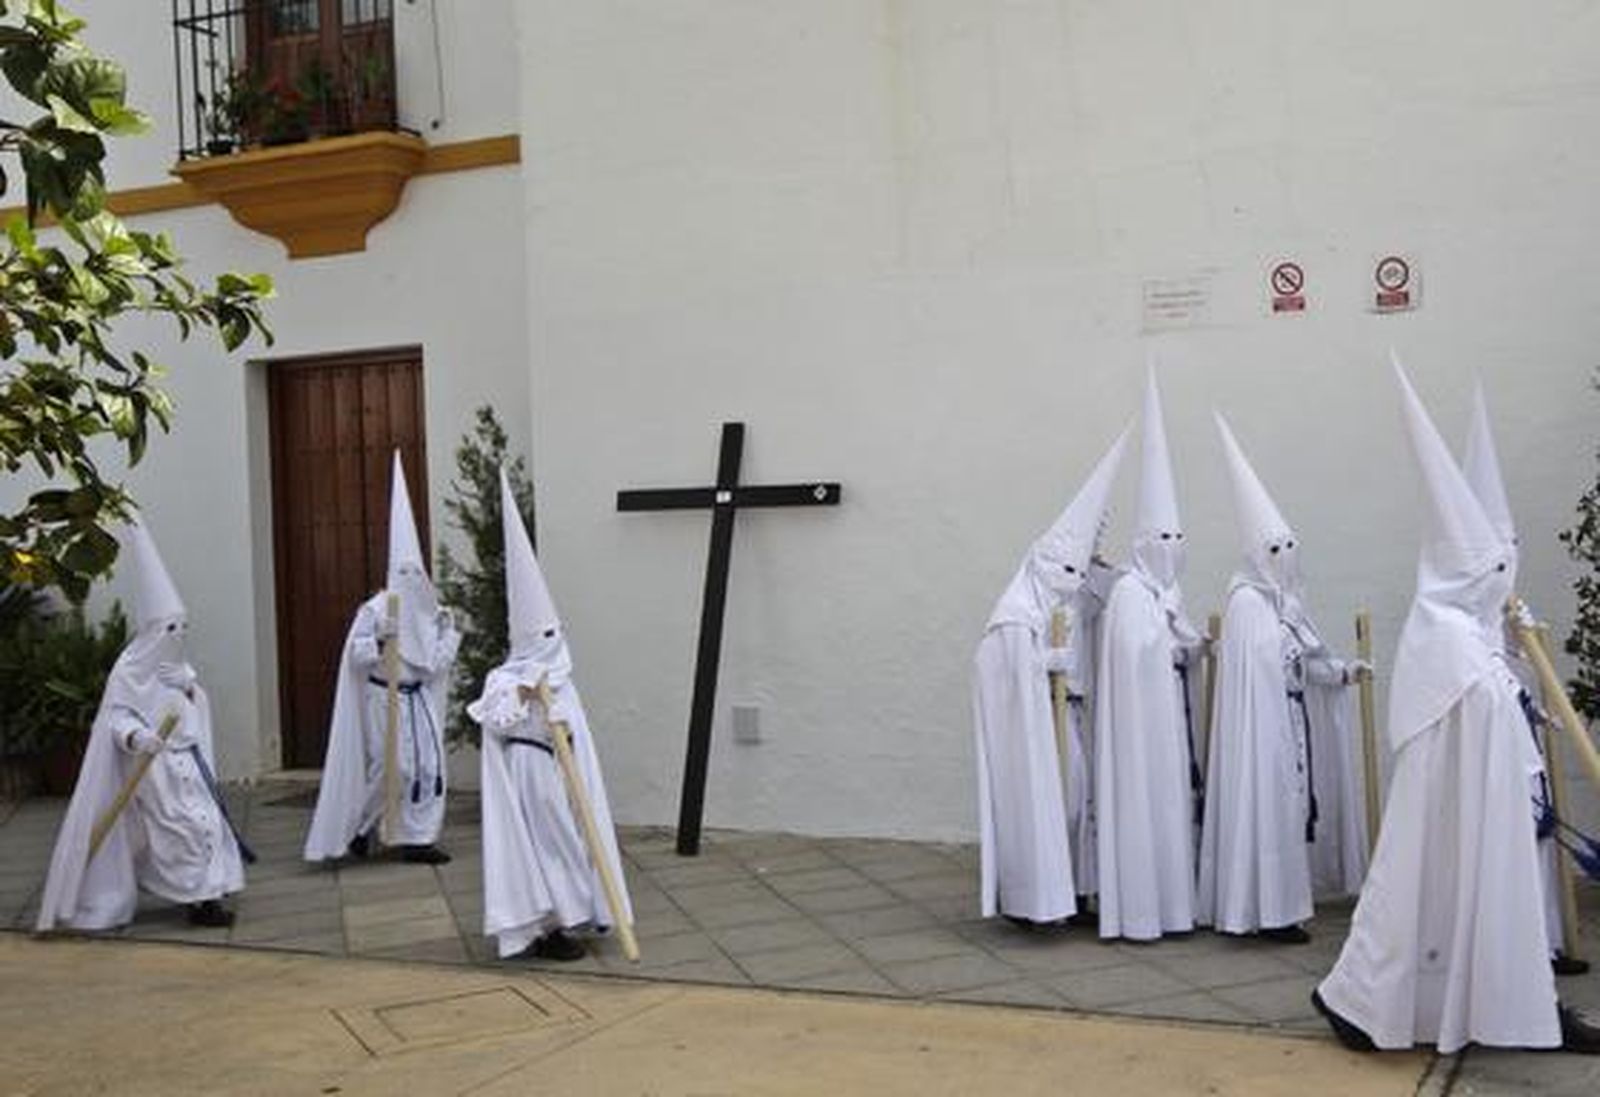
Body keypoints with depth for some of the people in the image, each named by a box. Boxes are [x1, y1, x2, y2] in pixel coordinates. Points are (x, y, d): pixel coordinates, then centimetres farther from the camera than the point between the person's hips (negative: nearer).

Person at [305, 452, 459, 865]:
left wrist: (449, 632, -3)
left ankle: (417, 839, 11)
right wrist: (379, 639, -29)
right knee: (386, 769, 1)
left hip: (419, 697, 5)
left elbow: (435, 660, 10)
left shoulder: (428, 611, 5)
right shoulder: (376, 609, -11)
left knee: (427, 766, 2)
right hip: (385, 697, -5)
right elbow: (355, 653, -14)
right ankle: (360, 826, 24)